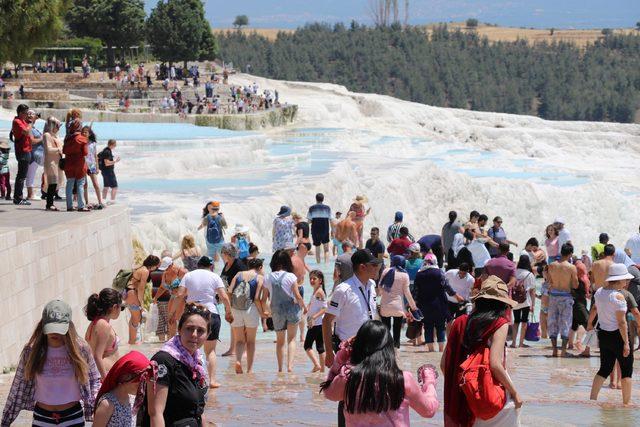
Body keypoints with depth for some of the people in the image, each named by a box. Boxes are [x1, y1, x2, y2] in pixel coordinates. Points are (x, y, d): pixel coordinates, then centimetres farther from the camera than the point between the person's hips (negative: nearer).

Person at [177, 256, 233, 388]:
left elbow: (180, 295, -1)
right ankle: (212, 380, -2)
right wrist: (228, 312, 7)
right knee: (210, 350, 5)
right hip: (211, 314, -1)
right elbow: (224, 297, -5)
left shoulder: (188, 276, 7)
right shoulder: (214, 276, 2)